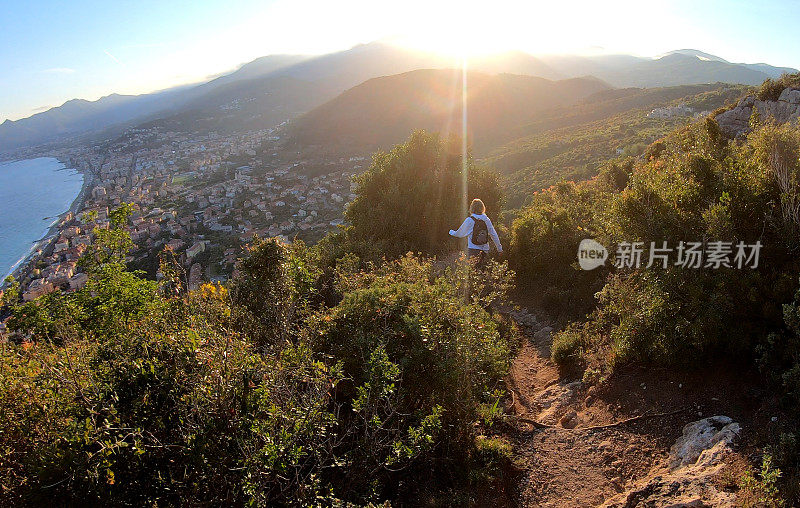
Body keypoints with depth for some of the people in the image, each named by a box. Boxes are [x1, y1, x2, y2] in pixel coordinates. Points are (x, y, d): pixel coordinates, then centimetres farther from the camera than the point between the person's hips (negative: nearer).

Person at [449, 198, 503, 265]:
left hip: (473, 250, -4)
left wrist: (452, 232, 26)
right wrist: (499, 248, 17)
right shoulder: (486, 220, 1)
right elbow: (494, 235, 7)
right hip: (485, 250, 4)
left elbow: (460, 233, 4)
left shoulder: (469, 220, -9)